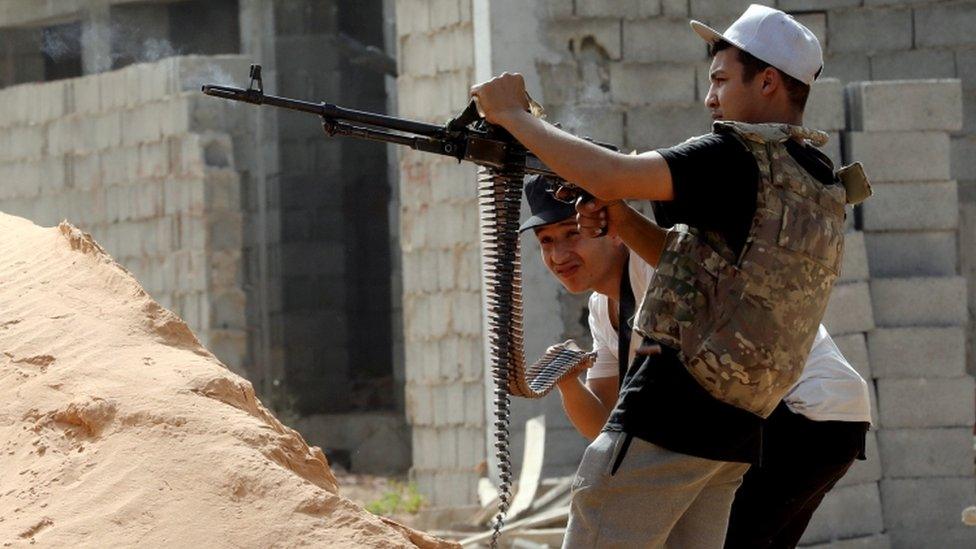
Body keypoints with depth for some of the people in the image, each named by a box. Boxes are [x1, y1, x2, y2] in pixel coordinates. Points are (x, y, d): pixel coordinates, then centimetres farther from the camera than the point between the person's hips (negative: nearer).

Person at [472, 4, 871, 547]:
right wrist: (622, 219, 7)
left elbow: (608, 176, -22)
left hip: (669, 418, -9)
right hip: (735, 433, 9)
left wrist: (513, 114, -9)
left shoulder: (741, 157, -14)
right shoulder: (823, 186, 14)